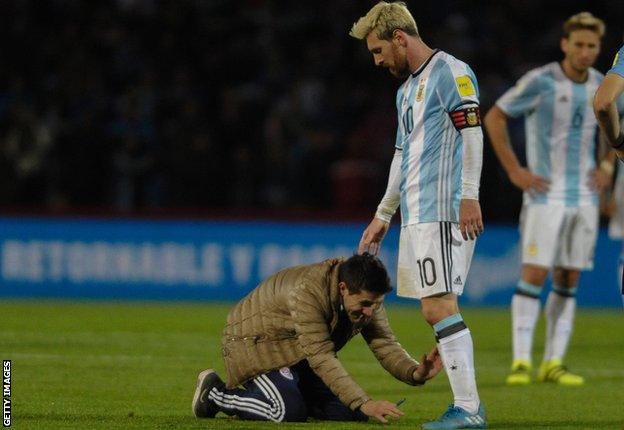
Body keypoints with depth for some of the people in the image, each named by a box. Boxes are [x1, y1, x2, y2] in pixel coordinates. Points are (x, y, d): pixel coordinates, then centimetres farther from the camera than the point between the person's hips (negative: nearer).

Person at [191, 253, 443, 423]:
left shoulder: (366, 297, -12)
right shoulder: (308, 292, -36)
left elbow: (386, 346, -12)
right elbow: (322, 358, -39)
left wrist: (415, 373, -34)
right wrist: (365, 404, -45)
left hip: (298, 353, 8)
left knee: (351, 411, -6)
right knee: (290, 412, -29)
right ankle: (214, 392, -6)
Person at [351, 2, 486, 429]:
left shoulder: (451, 72, -6)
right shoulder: (407, 88, 23)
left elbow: (472, 133, -14)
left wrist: (469, 196, -21)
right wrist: (383, 216, 33)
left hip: (443, 213, -9)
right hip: (416, 217, 9)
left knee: (440, 306, -14)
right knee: (437, 310, 5)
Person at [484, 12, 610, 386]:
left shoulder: (603, 87, 5)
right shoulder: (541, 82, -10)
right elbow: (494, 118, -3)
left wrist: (606, 168, 11)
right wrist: (514, 171, -7)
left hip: (584, 197, 5)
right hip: (546, 195, -5)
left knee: (568, 281, 4)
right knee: (534, 274, -11)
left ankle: (554, 363, 9)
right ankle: (521, 362, -9)